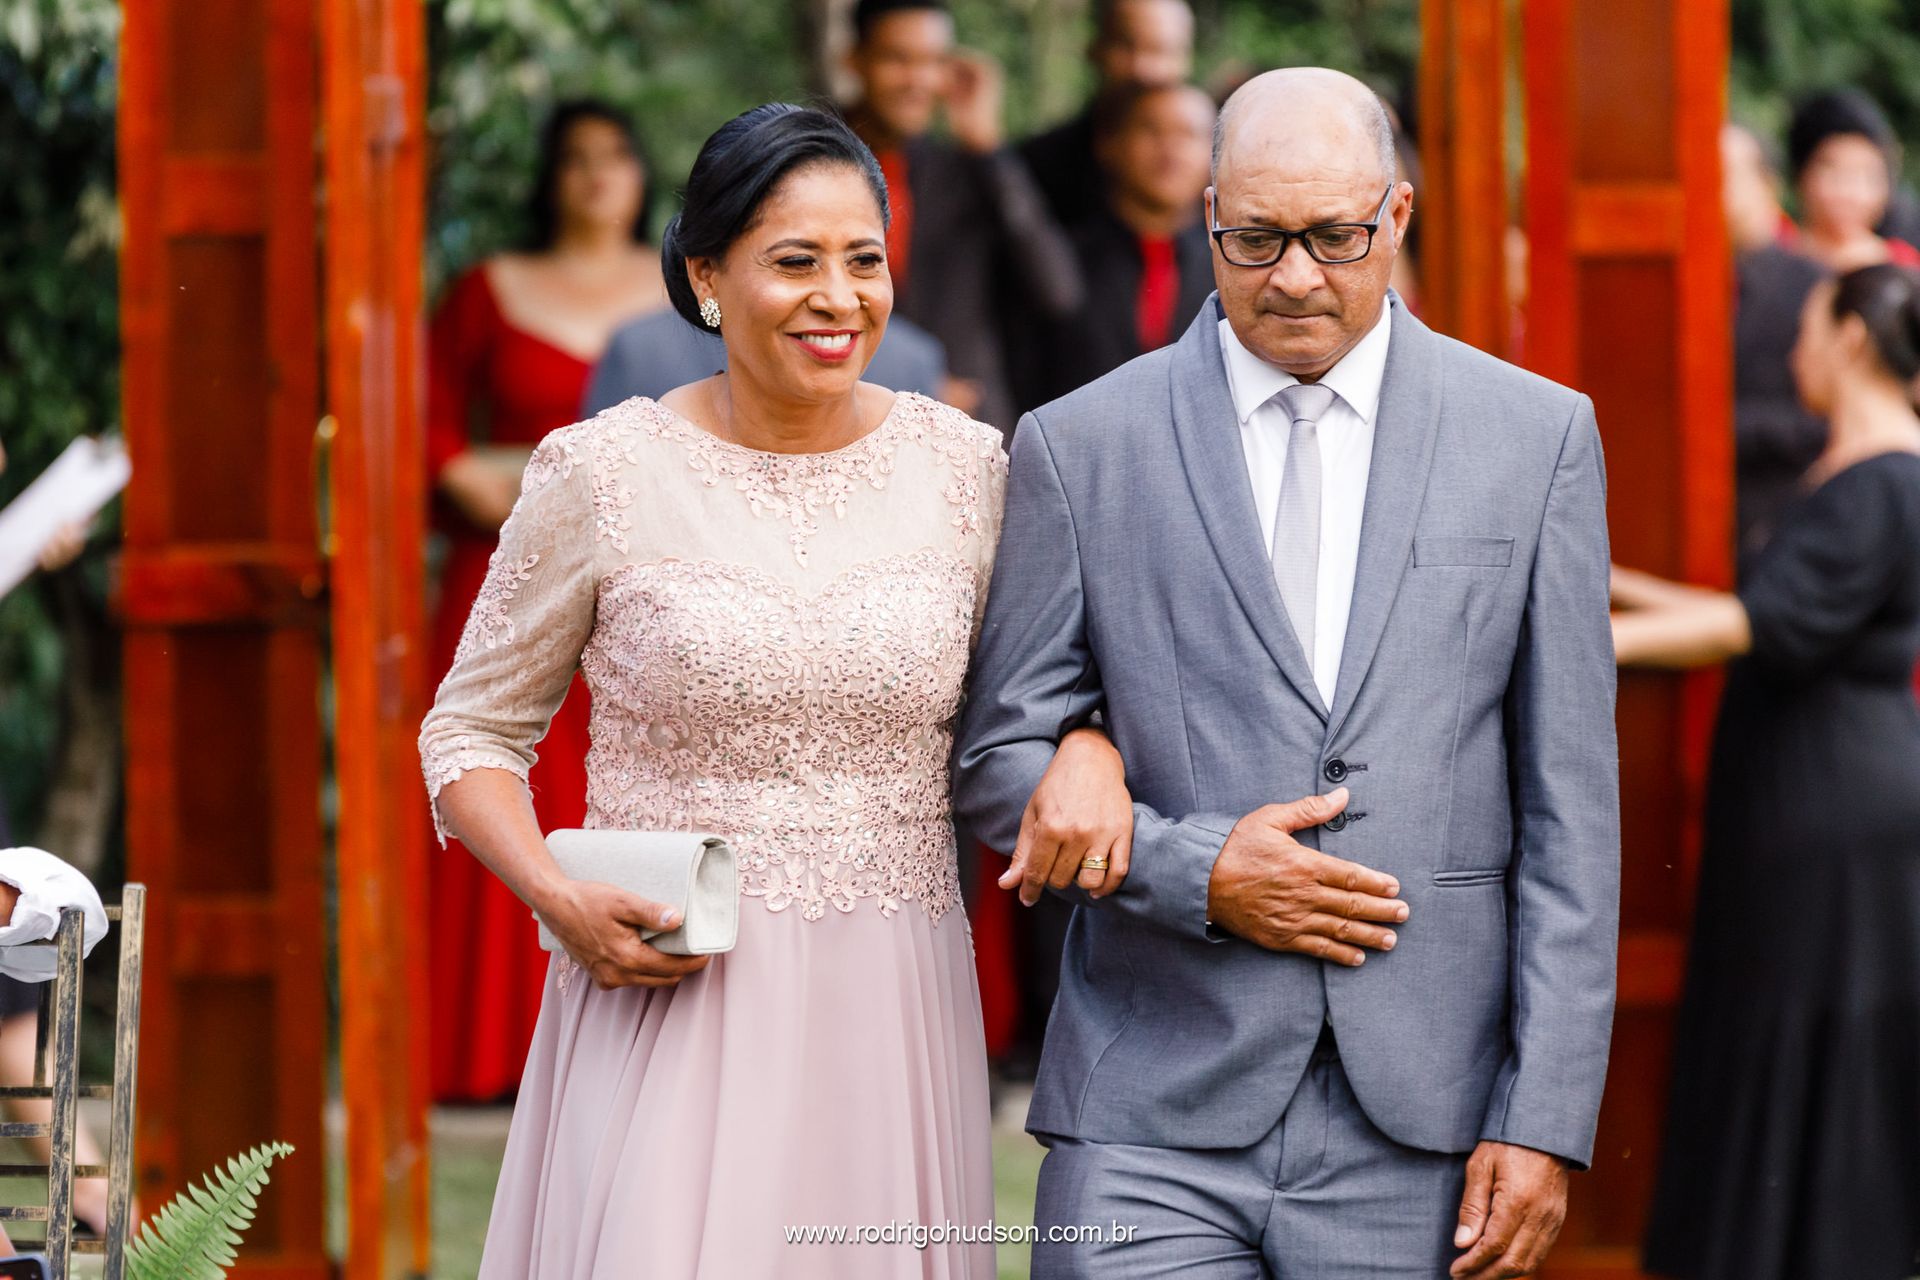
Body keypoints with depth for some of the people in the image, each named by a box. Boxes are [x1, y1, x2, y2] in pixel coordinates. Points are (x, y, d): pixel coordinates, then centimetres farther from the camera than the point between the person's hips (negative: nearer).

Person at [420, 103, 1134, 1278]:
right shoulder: (604, 474, -2)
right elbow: (471, 732, 7)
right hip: (668, 1007, -2)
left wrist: (1088, 750, -7)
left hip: (890, 1027, 2)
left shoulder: (966, 468, 5)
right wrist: (560, 899, -11)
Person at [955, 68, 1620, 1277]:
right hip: (1155, 1124, 0)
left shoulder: (1534, 435, 6)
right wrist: (1194, 870, -9)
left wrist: (1545, 1122, -2)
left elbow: (1569, 806, 4)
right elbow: (999, 755, 8)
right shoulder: (1081, 445, 5)